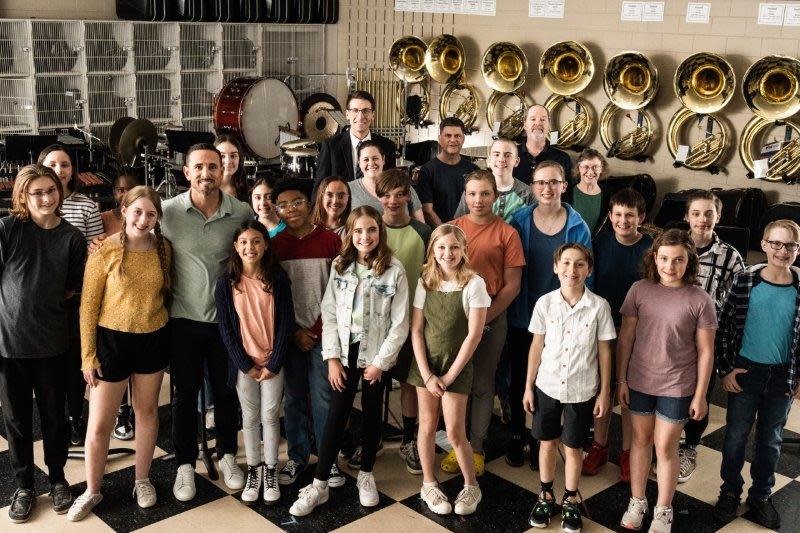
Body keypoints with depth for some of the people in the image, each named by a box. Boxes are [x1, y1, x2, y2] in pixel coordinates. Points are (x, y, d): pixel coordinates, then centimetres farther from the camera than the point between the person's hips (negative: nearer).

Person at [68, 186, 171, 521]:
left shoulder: (163, 249, -2)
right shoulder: (105, 251, -13)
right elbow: (88, 305, -9)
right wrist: (87, 354, -10)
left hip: (153, 339, 3)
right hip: (112, 339, -3)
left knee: (147, 410, 16)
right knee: (99, 424, 3)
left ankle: (142, 480, 34)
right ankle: (92, 491, 24)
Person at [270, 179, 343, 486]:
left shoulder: (330, 241, -3)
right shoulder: (275, 244, 2)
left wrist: (315, 330, -7)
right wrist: (295, 332, -4)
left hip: (323, 333, -2)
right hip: (290, 334, 2)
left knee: (323, 399, 3)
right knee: (293, 399, 9)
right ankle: (297, 457, 23)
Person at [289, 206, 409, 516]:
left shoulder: (394, 269, -9)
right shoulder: (339, 266, -1)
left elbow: (400, 323, -9)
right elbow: (329, 314, 0)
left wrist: (381, 362, -10)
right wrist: (332, 357, -6)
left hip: (376, 354, -1)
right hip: (345, 352, 1)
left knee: (372, 414, 12)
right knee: (336, 416, 0)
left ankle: (366, 476, 29)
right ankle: (319, 485, 7)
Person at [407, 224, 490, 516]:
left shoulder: (474, 284, -10)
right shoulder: (425, 282, -1)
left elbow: (474, 334, -11)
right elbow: (416, 330, -1)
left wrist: (449, 376, -11)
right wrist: (427, 374, -9)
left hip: (456, 366, -3)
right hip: (425, 364, 3)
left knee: (455, 432, -2)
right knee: (427, 425, 8)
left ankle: (471, 487, 18)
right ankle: (429, 484, 24)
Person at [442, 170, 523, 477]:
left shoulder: (507, 233, -4)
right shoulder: (452, 229, 3)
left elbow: (512, 285, -5)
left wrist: (484, 317, -12)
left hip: (492, 317, -2)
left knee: (482, 385, 8)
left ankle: (476, 447, 21)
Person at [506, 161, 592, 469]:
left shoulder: (577, 227, -5)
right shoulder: (519, 221, -4)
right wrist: (511, 307, -5)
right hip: (522, 316, 1)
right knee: (519, 377, 13)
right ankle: (516, 436, 32)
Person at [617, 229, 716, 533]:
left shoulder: (700, 300, -11)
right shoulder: (639, 291, -6)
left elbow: (705, 351, -6)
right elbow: (625, 338, 0)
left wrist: (700, 395, -5)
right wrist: (621, 379, 0)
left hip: (677, 386, -2)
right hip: (639, 382, 2)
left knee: (665, 446, 7)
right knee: (641, 440, 16)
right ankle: (637, 502, 33)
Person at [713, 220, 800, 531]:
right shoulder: (744, 281, -9)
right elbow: (725, 326, -4)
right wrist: (725, 369, -6)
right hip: (745, 372, -1)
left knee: (771, 440, 16)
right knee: (735, 436, 12)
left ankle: (761, 495, 35)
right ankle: (730, 491, 32)